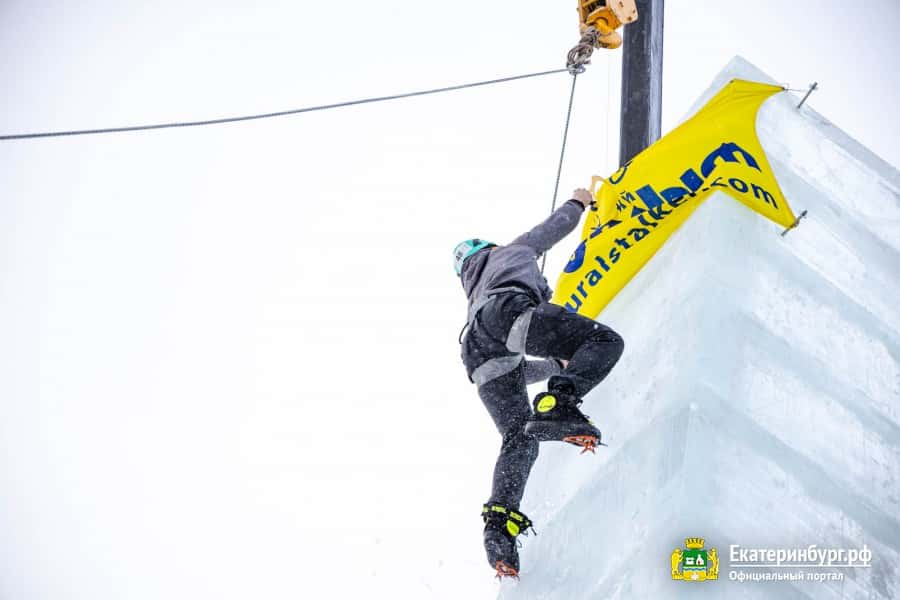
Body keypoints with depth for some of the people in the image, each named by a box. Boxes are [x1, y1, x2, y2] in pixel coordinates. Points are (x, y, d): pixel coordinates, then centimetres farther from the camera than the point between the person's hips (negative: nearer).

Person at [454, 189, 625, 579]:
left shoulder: (474, 299, 48)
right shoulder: (513, 251, 38)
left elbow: (516, 370, 48)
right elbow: (557, 226, 50)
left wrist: (558, 364, 59)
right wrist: (577, 202, 70)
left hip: (480, 358, 6)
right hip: (509, 309, -6)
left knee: (518, 438, 3)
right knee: (605, 340, -11)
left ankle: (499, 521, -18)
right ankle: (558, 405, -36)